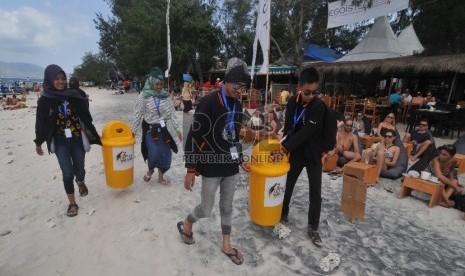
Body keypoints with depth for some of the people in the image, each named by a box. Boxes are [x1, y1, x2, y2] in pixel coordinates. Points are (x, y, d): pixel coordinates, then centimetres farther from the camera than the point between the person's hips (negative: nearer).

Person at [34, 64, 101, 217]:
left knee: (79, 170, 10)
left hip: (78, 140, 1)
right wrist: (38, 143, 13)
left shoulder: (74, 96, -3)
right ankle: (72, 203, 17)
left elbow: (86, 118, 0)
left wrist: (96, 136, 1)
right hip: (60, 143, -1)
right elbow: (41, 123, 5)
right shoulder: (44, 100, -4)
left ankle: (80, 182, 48)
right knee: (68, 173, -3)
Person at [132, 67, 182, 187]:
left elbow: (172, 114, 5)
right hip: (150, 129, -3)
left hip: (163, 129, 4)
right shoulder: (144, 96, -8)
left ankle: (161, 177, 28)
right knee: (154, 154, -13)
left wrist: (177, 130, 3)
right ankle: (150, 169, 23)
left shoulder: (166, 95, 2)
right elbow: (138, 115, -4)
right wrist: (133, 131, -3)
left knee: (165, 153, 7)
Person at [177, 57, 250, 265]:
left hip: (231, 166, 6)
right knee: (206, 210, 9)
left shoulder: (238, 105, 5)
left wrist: (240, 160, 18)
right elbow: (194, 137, -16)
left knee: (227, 207, 18)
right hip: (212, 167, -6)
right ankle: (186, 225, 41)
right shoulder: (209, 102, -18)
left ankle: (226, 245, 37)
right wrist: (190, 169, -15)